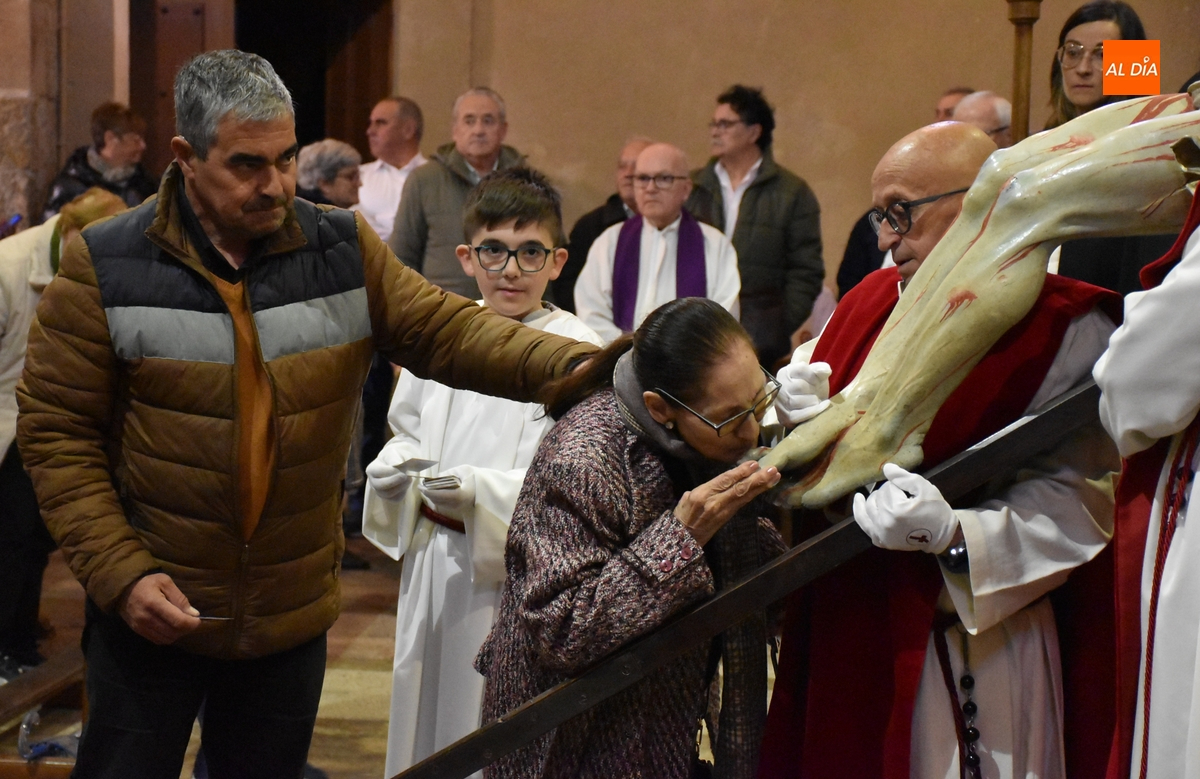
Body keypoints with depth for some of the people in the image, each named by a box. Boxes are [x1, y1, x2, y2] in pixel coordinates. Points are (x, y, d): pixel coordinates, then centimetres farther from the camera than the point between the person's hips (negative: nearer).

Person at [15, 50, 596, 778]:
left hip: (295, 614, 3)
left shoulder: (346, 250, -1)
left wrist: (570, 364, -24)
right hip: (154, 610, -2)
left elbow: (445, 329, -6)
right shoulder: (107, 267, -10)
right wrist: (121, 573, -16)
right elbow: (58, 431, -7)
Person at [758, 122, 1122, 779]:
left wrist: (950, 533, -29)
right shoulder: (868, 301, 9)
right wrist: (803, 414, -7)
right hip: (843, 626, 6)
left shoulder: (1065, 328, -10)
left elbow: (1074, 503, -16)